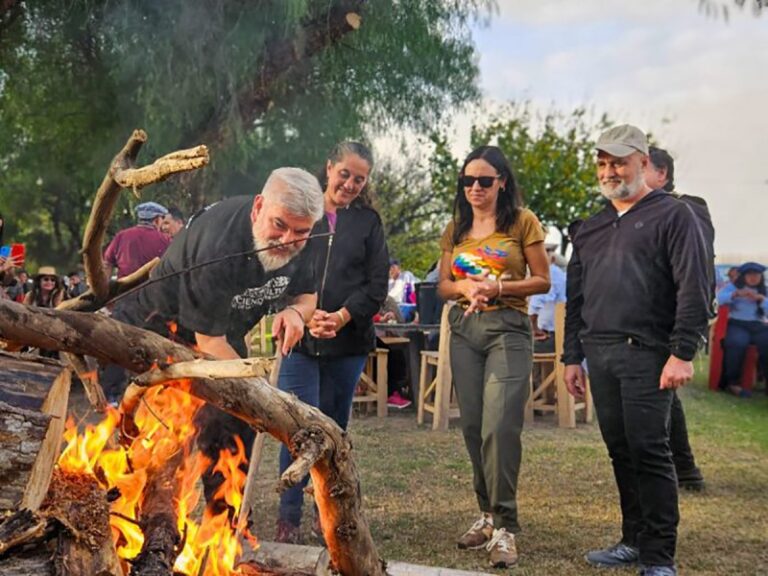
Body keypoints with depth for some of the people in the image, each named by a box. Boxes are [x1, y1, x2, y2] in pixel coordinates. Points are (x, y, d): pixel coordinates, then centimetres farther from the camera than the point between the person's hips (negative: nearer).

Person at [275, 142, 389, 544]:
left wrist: (343, 316, -12)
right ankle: (289, 516, 0)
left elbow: (377, 285, 3)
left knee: (334, 427, 10)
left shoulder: (368, 222, 9)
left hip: (349, 343, 2)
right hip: (301, 338, -2)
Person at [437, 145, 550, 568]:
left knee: (499, 428, -14)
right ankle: (488, 513, 20)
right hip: (464, 329, 5)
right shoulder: (456, 228, 12)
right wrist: (464, 286, -8)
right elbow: (443, 286, 14)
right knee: (474, 428, 7)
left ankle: (504, 527, -8)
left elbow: (542, 281, -1)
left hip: (508, 329, -5)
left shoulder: (522, 222, -1)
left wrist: (498, 287, -15)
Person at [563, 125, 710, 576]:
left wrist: (683, 353, -15)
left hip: (646, 353, -6)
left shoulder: (673, 215, 0)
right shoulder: (590, 229, 19)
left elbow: (694, 289, -8)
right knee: (620, 451, 10)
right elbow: (576, 297, 22)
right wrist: (573, 357, 17)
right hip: (600, 355, 6)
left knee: (649, 450, -7)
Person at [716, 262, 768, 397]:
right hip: (736, 324, -2)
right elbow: (720, 298, -5)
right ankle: (732, 382, -24)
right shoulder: (733, 287, 13)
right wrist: (737, 294, -19)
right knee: (737, 343, -36)